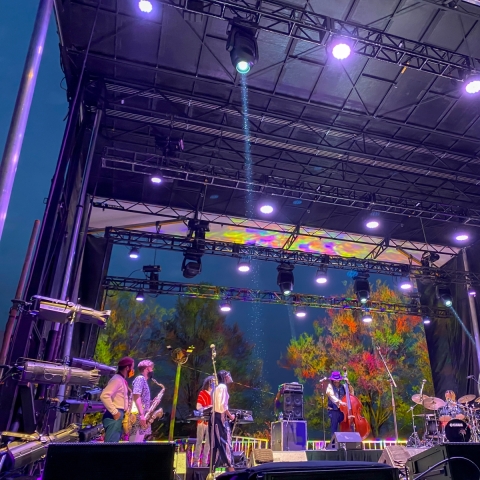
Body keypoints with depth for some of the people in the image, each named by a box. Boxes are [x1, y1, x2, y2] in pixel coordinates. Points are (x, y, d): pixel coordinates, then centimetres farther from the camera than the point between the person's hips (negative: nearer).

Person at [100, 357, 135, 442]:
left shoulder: (122, 380, 17)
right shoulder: (117, 379, -14)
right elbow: (104, 396, -26)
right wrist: (115, 412, -21)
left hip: (118, 417, 10)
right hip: (114, 417, -10)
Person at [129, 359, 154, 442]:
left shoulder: (144, 380, 21)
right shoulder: (140, 379, -9)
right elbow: (136, 397, -19)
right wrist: (142, 415, -23)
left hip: (142, 415, 10)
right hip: (138, 415, -10)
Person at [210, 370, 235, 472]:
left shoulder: (217, 387, 18)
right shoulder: (223, 386, -11)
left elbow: (218, 404, 13)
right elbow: (222, 405, -19)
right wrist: (230, 415, -10)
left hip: (215, 416, 9)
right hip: (221, 416, -9)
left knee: (217, 442, 10)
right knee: (225, 440, -8)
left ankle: (214, 465, 12)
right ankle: (230, 466, -8)